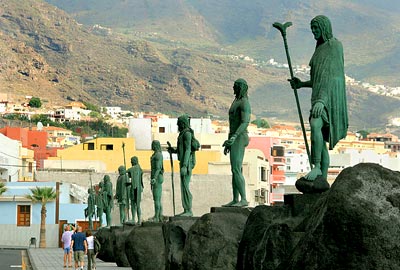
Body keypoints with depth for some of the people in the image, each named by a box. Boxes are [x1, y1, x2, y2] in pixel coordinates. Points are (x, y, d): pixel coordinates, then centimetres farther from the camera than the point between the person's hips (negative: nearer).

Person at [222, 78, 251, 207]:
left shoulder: (244, 102, -13)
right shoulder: (237, 102, 20)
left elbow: (245, 122, -25)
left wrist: (234, 136, -37)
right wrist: (228, 141, 25)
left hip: (239, 139, -11)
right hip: (234, 139, 11)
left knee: (236, 170, -16)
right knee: (235, 170, 9)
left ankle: (243, 199, -18)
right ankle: (235, 200, 11)